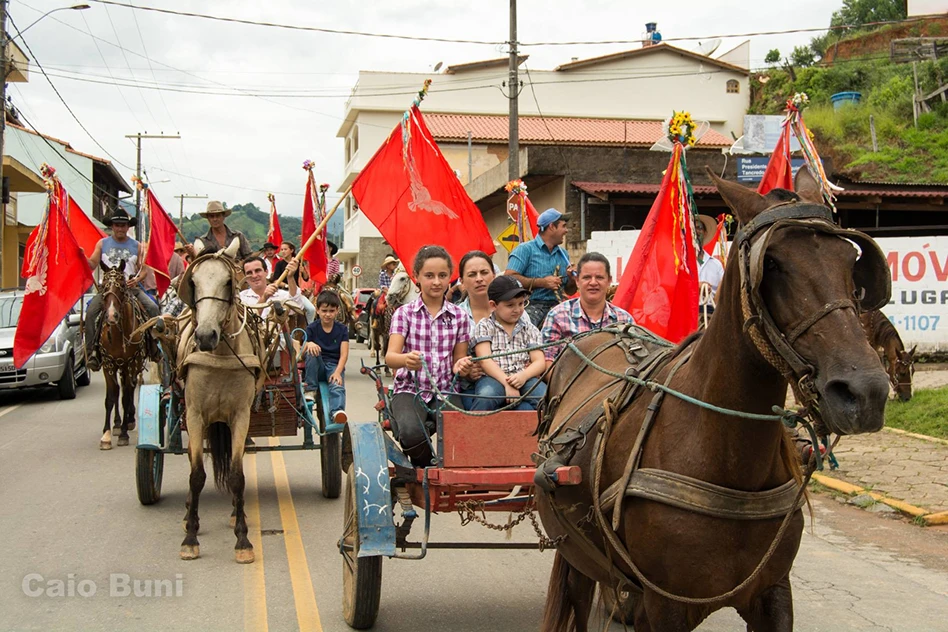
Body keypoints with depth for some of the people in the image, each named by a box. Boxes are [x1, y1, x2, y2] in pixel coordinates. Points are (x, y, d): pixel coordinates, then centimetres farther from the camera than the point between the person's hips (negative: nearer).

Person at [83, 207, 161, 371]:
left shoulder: (136, 246, 8)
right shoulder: (102, 244, 9)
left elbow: (144, 268, 7)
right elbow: (92, 264, 3)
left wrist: (137, 279, -13)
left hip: (131, 287, 1)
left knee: (152, 308, -20)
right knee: (91, 312, -22)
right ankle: (92, 351, -17)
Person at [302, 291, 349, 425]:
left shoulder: (342, 329, 6)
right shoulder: (312, 328, 4)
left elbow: (344, 355, -4)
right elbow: (302, 353, -6)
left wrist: (337, 372, -21)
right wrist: (308, 344, -31)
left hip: (334, 366, -1)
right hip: (316, 368, 1)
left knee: (338, 386, -32)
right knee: (312, 352, -32)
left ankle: (337, 412, -58)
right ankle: (309, 390, -23)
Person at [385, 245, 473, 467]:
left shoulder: (459, 316, 8)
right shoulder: (405, 313, 1)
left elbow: (458, 359, 11)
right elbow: (390, 356, -11)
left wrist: (461, 366, -15)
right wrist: (406, 360, -36)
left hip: (445, 391, 1)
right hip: (410, 390, -1)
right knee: (412, 432, -32)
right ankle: (425, 468, 4)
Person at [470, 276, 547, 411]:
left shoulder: (530, 329, 19)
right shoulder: (484, 327, 10)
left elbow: (540, 362, 8)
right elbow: (485, 360, -4)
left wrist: (523, 376, -14)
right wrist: (507, 383, -18)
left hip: (524, 379, 3)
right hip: (495, 378, -3)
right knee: (486, 395, -39)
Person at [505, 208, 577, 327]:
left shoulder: (563, 254, 22)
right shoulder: (525, 249, 2)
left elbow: (570, 291, 26)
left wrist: (572, 278, 3)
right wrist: (542, 282, -12)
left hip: (556, 306, 6)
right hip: (532, 305, -5)